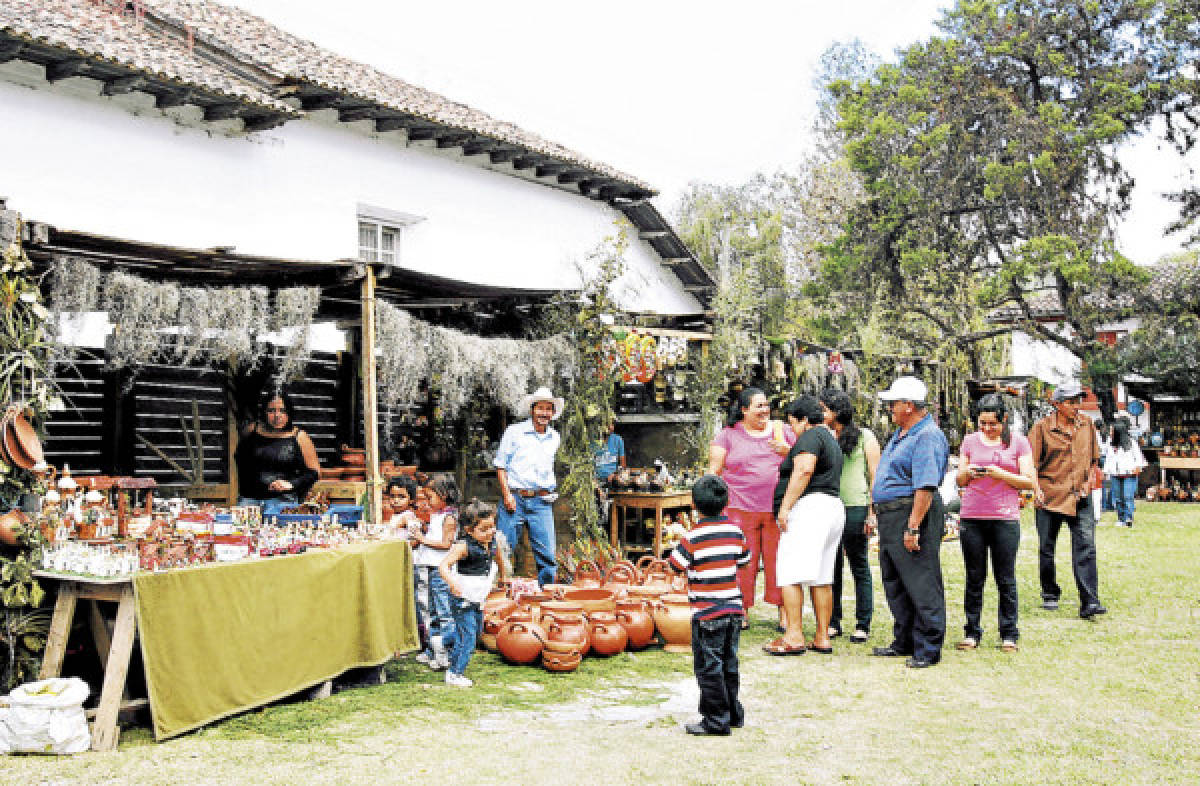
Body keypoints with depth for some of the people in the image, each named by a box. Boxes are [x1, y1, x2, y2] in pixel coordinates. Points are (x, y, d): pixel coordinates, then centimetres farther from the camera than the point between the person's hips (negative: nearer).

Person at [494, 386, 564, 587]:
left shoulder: (555, 438, 15)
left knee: (547, 556, -1)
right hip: (514, 499, -3)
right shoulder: (514, 432, 2)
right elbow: (500, 465, 2)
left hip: (541, 502, 3)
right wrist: (507, 494, -7)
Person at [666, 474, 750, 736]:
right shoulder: (735, 531, 3)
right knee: (728, 663, 18)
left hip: (707, 612, -6)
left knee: (709, 667, 1)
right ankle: (734, 714, 26)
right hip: (734, 607, 6)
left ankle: (717, 721, 4)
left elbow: (675, 565, -9)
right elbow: (744, 559, 14)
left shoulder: (693, 537, -13)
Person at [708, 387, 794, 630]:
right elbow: (714, 471, 5)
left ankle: (784, 613, 10)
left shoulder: (782, 430, 14)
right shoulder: (729, 435, 6)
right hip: (741, 508, -2)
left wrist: (787, 451, -5)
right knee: (743, 562, -1)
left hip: (777, 509, 2)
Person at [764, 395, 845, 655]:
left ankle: (794, 636, -14)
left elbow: (804, 470, -20)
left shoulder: (811, 436, -6)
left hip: (810, 507, -10)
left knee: (790, 573, -10)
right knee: (821, 577, 9)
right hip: (834, 508, 10)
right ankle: (822, 637, 9)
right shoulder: (831, 439, 25)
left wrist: (785, 506, -20)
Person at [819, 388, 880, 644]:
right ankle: (833, 623, 14)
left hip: (856, 508, -4)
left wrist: (872, 512, -6)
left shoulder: (864, 437, 3)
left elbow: (875, 476, 0)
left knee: (859, 567, 1)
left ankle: (863, 625, 8)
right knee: (831, 567, 6)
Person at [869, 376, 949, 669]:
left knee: (922, 585, -4)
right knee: (895, 584, 16)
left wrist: (913, 527, -26)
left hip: (913, 514, -11)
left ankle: (928, 649, 2)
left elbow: (926, 487, -23)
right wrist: (879, 511, 20)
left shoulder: (928, 437, -15)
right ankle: (904, 642, 26)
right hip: (890, 518, 11)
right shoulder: (900, 434, 17)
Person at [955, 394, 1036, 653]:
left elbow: (1030, 482, 1)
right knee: (974, 578, 5)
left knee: (1006, 579, 1)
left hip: (1006, 517, -2)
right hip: (972, 517, 2)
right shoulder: (970, 441, 12)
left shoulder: (1018, 442, 5)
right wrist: (968, 473, -8)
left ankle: (1009, 634, 9)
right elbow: (959, 481, 15)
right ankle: (972, 632, 12)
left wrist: (1002, 475, -13)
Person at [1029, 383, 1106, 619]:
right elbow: (1032, 462, -2)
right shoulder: (1042, 427, -2)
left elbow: (1094, 458, 19)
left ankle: (1089, 602, -13)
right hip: (1050, 495, -2)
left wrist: (1089, 482, 6)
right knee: (1047, 548, 6)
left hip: (1080, 496, 2)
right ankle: (1050, 594, 25)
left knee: (1086, 546, -10)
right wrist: (1036, 489, -14)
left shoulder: (1087, 424, 9)